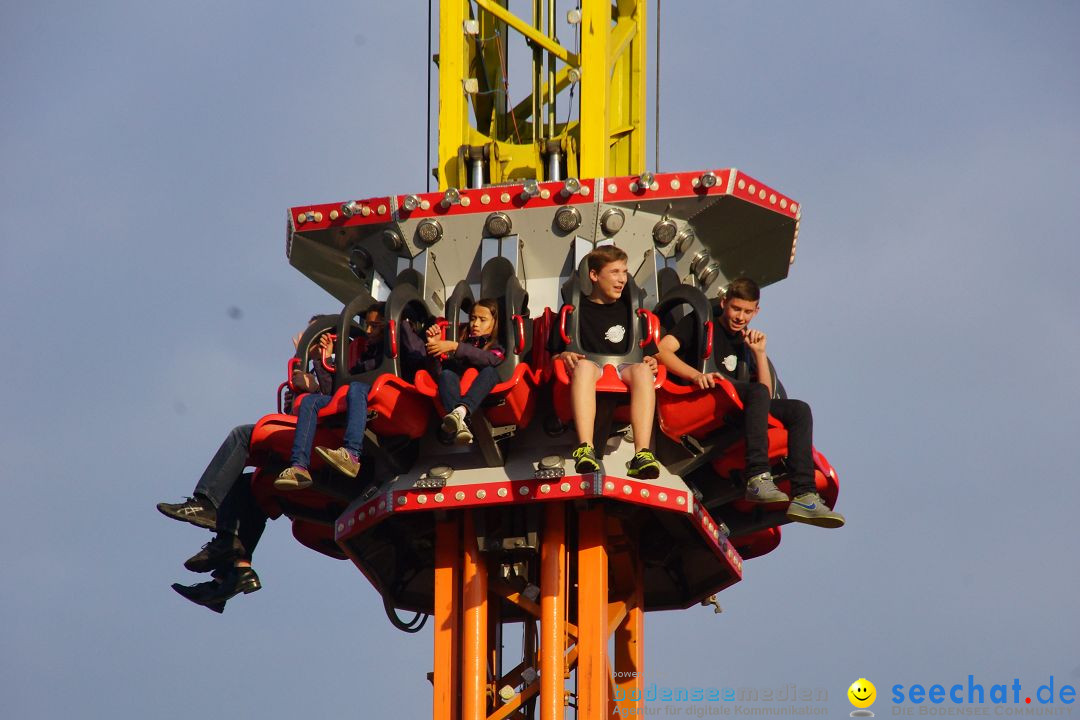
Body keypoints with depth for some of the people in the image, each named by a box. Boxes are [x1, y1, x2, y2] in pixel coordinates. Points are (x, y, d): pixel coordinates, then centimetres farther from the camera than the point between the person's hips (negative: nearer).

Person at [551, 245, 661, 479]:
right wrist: (565, 356, -11)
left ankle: (642, 455, -50)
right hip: (592, 371, -2)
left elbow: (640, 354, 21)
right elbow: (553, 354, 11)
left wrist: (649, 362, -1)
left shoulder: (627, 311, 23)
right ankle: (585, 449, -57)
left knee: (642, 370, -34)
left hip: (623, 370, 2)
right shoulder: (576, 310, 14)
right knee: (585, 365, -39)